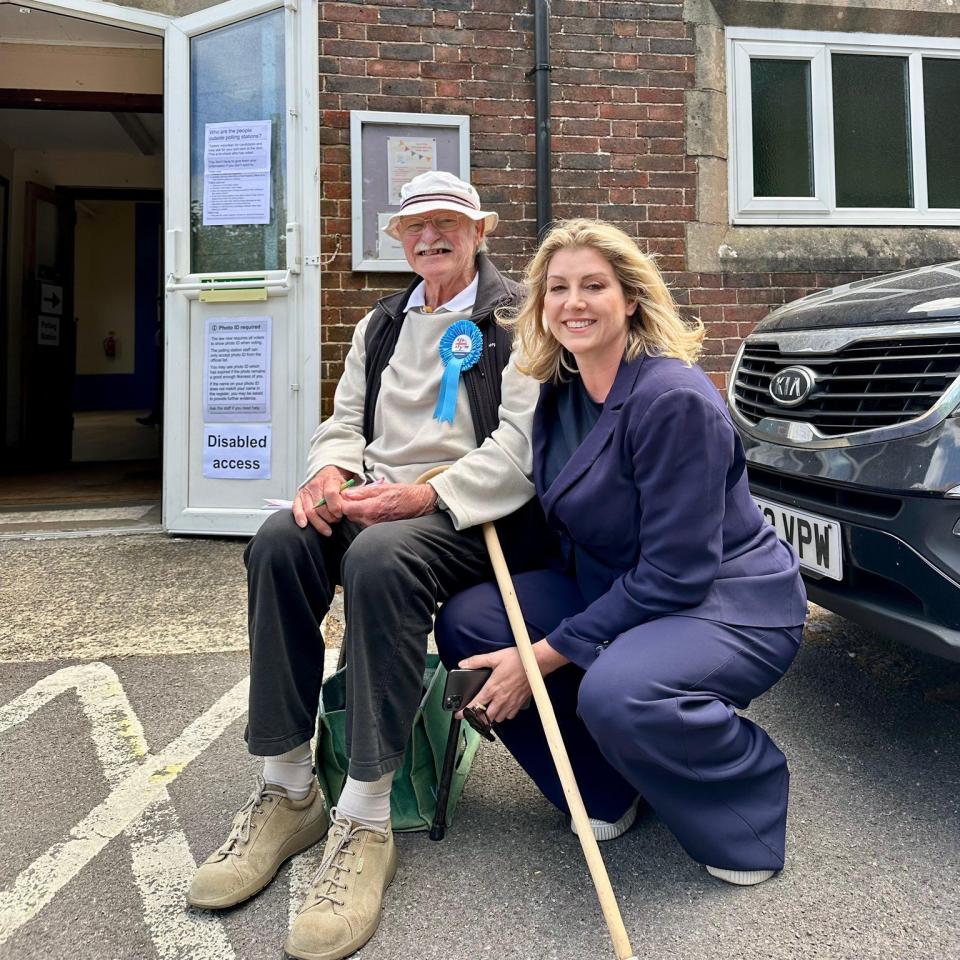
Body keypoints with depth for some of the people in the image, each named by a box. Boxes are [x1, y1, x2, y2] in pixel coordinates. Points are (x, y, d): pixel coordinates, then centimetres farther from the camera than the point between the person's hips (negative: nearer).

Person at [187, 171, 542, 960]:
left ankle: (365, 823, -25)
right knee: (280, 541, -24)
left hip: (465, 513, -5)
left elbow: (521, 446, -10)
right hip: (371, 502, 6)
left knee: (381, 559, -36)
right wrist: (330, 470, -6)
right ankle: (286, 792, -14)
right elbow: (345, 423, 19)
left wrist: (425, 494, -22)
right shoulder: (380, 325, 24)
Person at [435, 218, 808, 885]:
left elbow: (673, 573, -24)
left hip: (730, 605, -7)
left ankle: (751, 788, -1)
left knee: (616, 693, -37)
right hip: (611, 590, 8)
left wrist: (544, 655, -22)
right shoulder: (560, 393, 2)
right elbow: (570, 525, 12)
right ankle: (606, 790, 9)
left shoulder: (675, 399, -23)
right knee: (466, 622, -8)